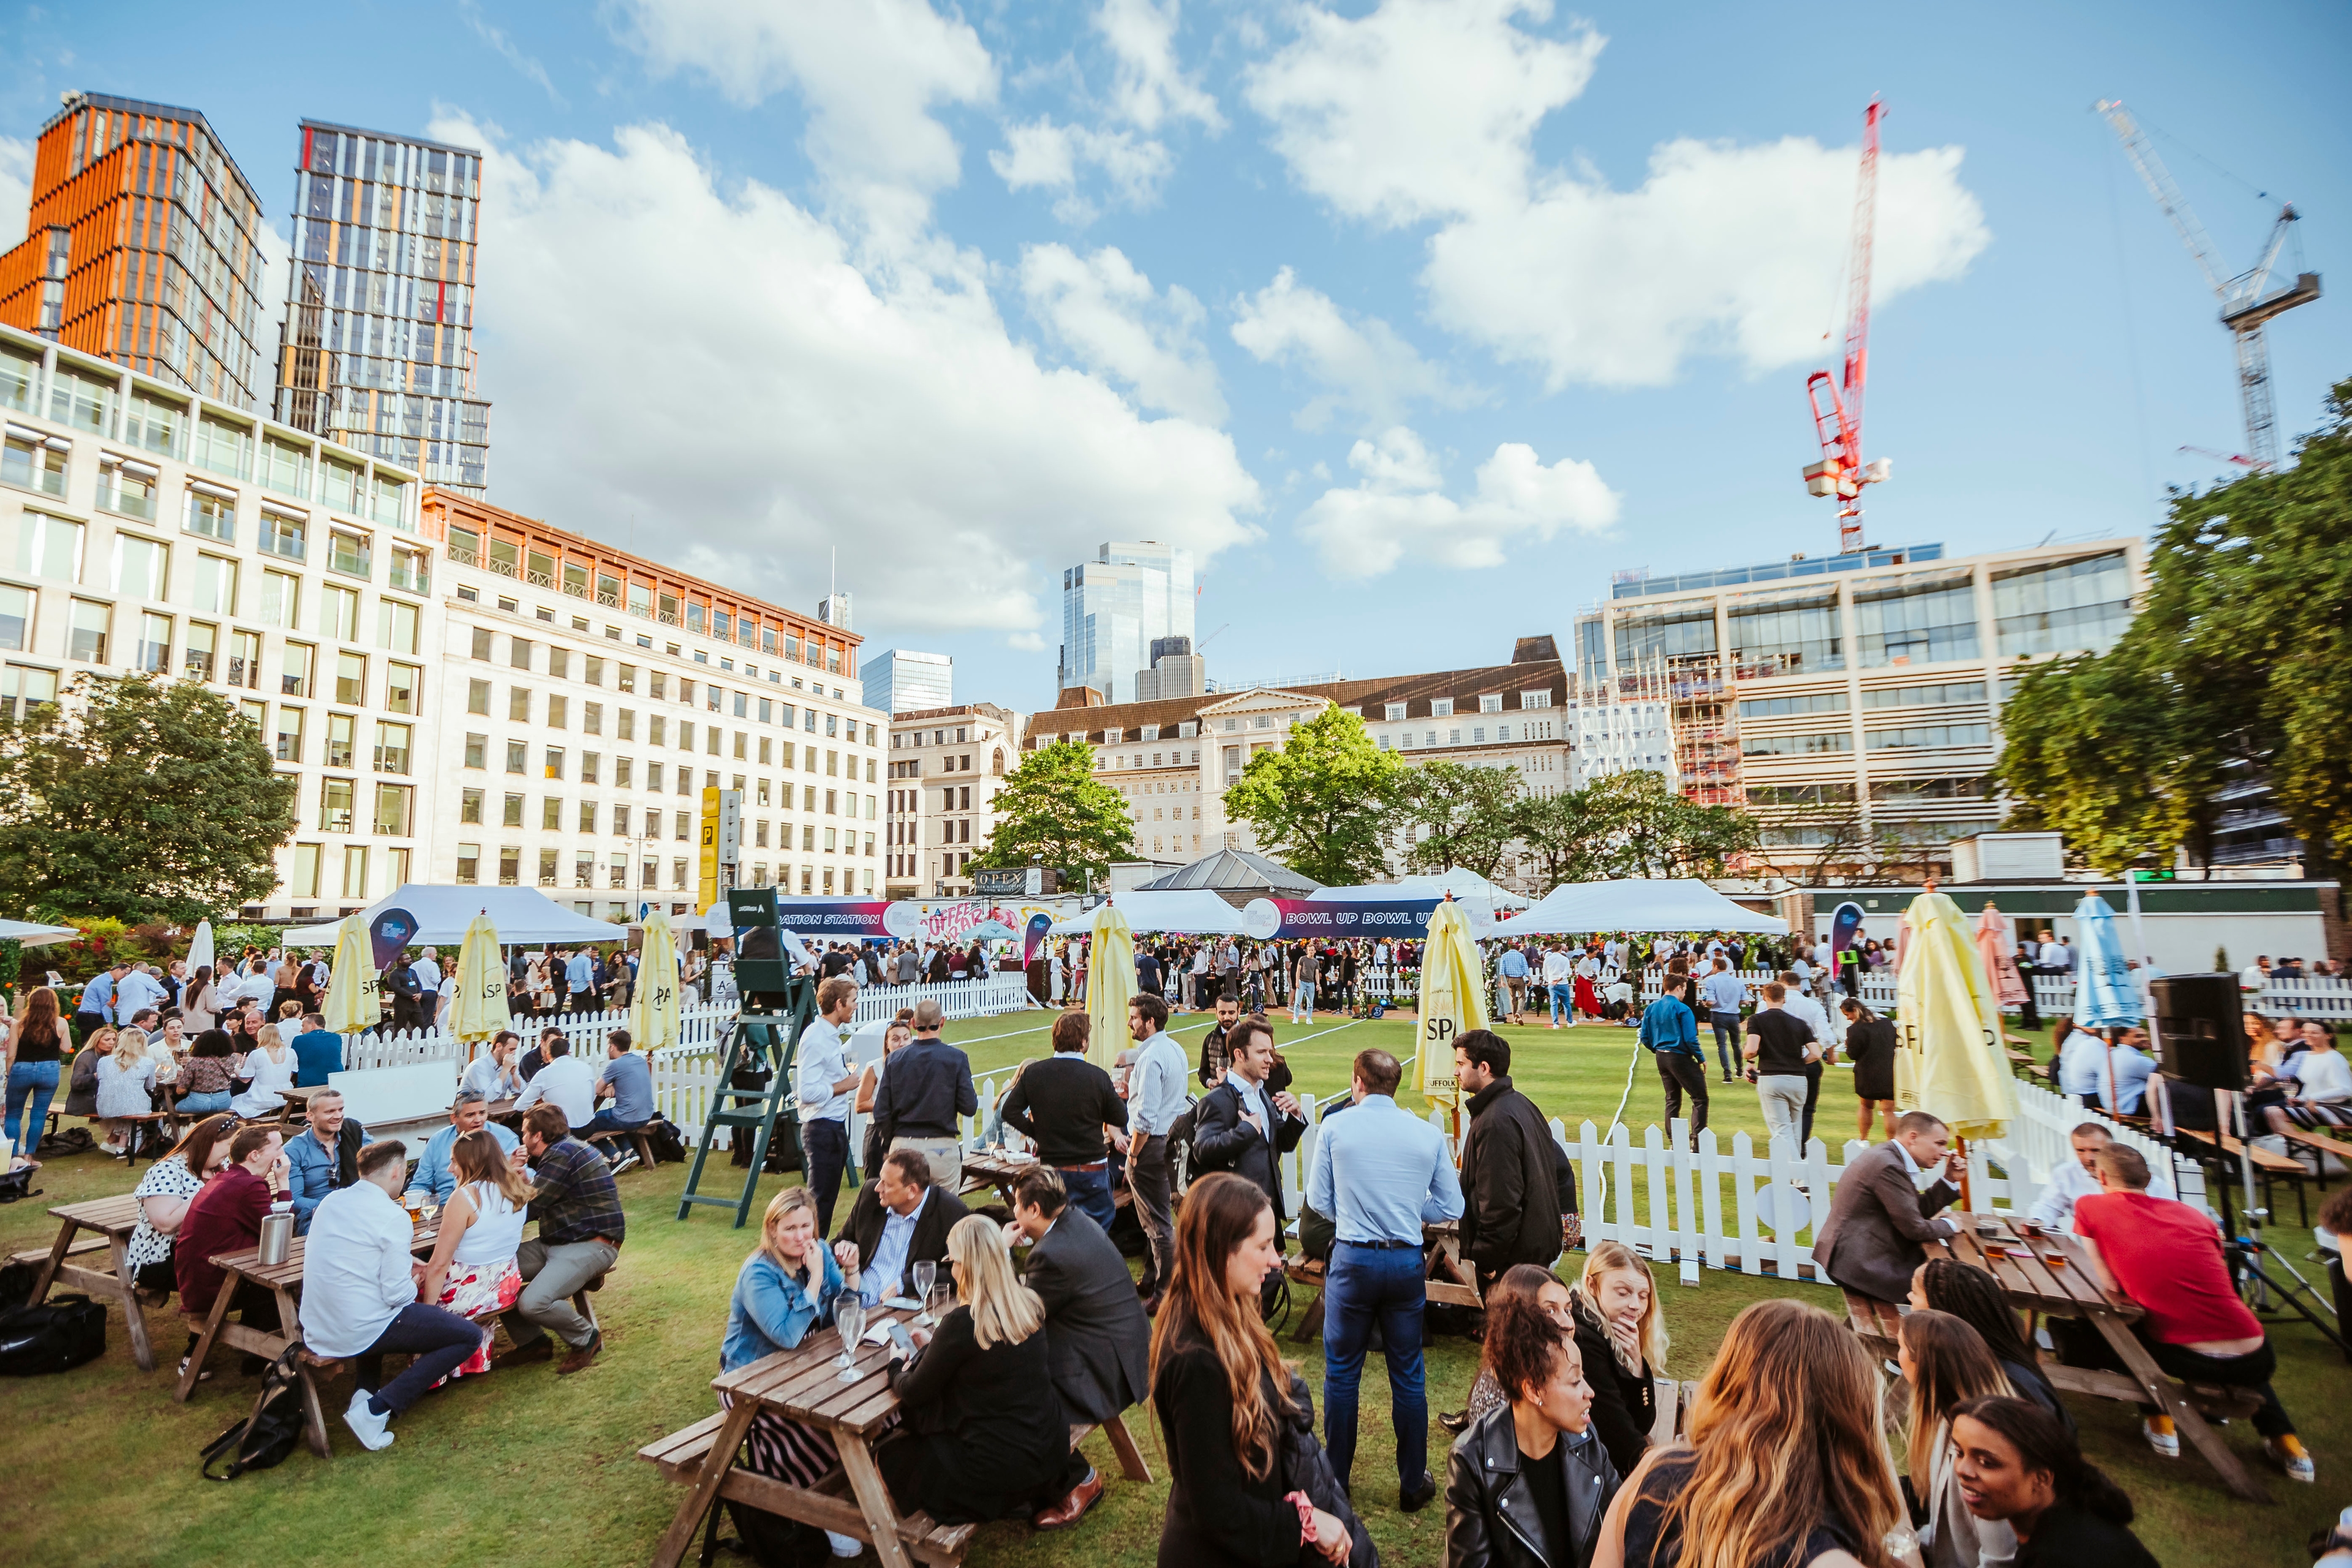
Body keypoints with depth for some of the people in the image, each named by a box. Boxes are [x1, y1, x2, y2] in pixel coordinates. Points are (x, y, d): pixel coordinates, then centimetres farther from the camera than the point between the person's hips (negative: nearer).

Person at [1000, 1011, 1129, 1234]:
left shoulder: (1033, 1073, -7)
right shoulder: (1098, 1077, -16)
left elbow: (1010, 1112, -4)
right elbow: (1120, 1119, -6)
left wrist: (1038, 1132, 6)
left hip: (1050, 1167, 3)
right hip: (1091, 1170, -3)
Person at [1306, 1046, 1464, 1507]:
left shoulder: (1335, 1127, -8)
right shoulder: (1428, 1134, -3)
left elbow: (1318, 1200, -2)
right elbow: (1450, 1208, 1)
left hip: (1352, 1259, -1)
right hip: (1407, 1261, 2)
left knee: (1342, 1372, 15)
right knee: (1408, 1376, 16)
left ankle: (1335, 1478, 28)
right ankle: (1413, 1485, 29)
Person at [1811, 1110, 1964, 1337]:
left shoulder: (1890, 1157, 11)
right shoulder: (1888, 1166, -21)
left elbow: (1920, 1210, 15)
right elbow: (1915, 1228, -17)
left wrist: (1950, 1180, 9)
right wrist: (1949, 1225, 2)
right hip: (1860, 1264, -10)